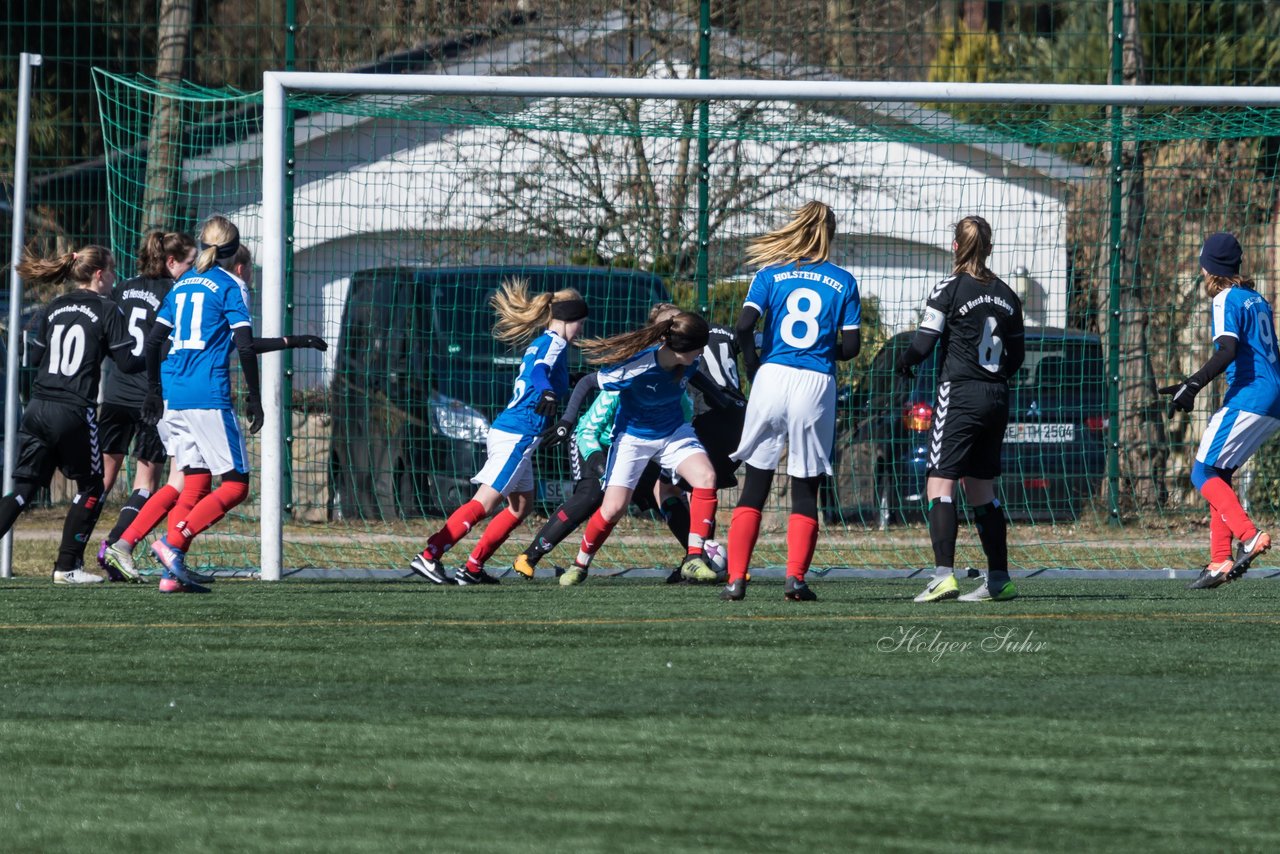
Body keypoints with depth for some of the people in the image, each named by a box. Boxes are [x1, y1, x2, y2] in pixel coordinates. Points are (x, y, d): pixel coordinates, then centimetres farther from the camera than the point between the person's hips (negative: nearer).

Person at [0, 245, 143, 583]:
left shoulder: (54, 308, 11)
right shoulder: (107, 310, -4)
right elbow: (127, 362, -6)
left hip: (38, 410, 5)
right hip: (75, 413, -5)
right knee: (91, 488, 14)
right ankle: (67, 566, 11)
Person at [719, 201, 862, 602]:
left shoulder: (771, 274, 4)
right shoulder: (844, 281, 5)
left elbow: (744, 326, -7)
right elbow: (851, 346, 2)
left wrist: (753, 366, 8)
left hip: (772, 377, 0)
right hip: (817, 385, 0)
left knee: (754, 486, 6)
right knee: (806, 490, 9)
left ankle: (736, 579, -1)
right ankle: (795, 577, -4)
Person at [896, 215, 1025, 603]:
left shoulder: (949, 289, -8)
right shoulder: (1005, 295, 10)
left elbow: (924, 342, -11)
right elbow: (1017, 355, 16)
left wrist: (904, 363, 9)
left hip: (959, 395, -6)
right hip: (997, 398, 6)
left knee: (939, 483, -9)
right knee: (981, 488, 15)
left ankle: (944, 574, -22)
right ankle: (999, 580, 15)